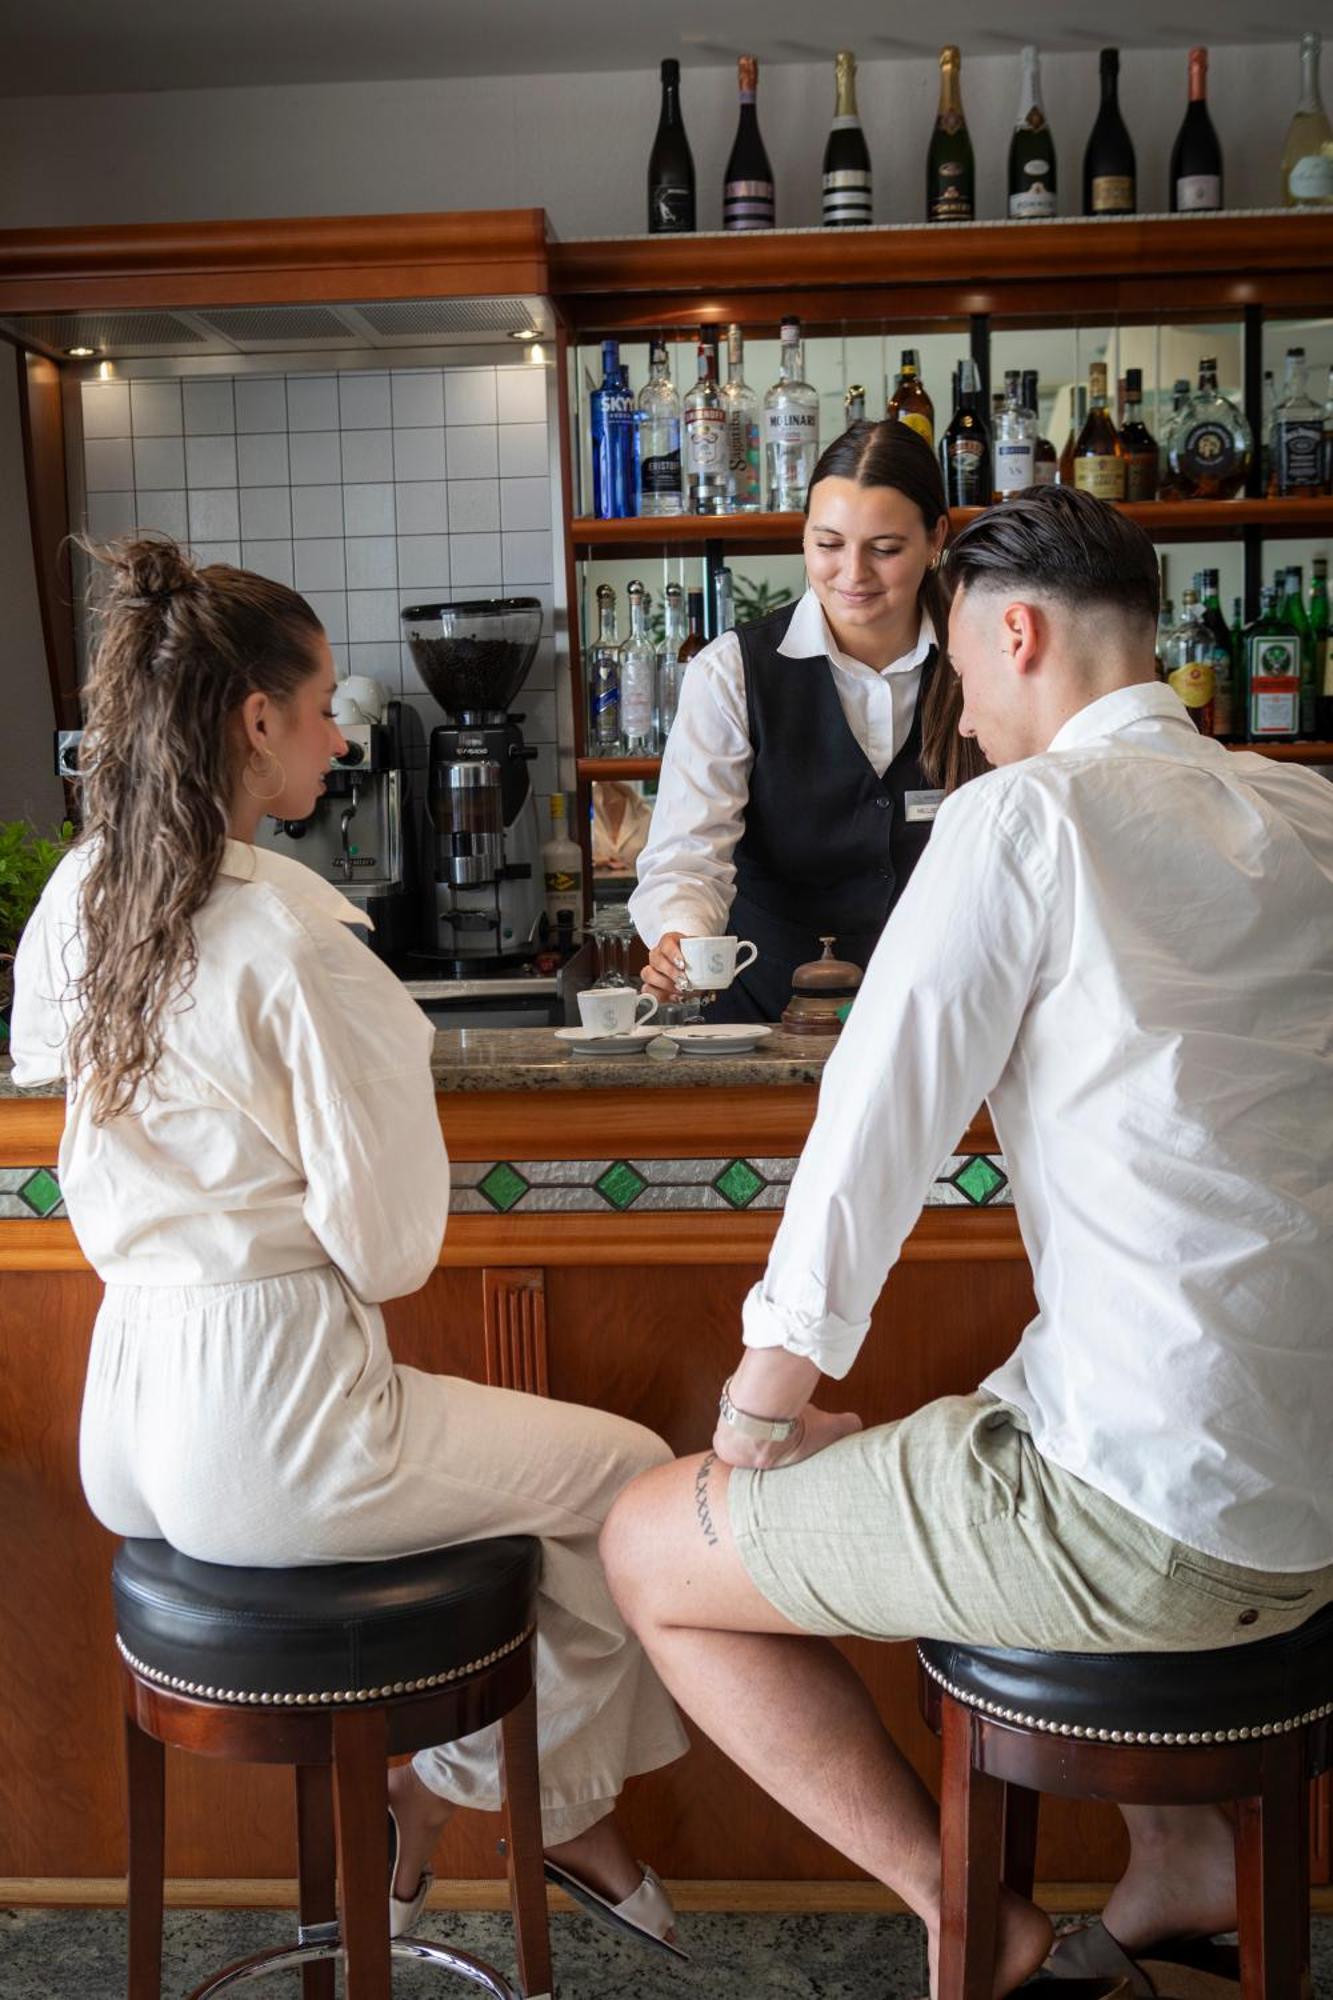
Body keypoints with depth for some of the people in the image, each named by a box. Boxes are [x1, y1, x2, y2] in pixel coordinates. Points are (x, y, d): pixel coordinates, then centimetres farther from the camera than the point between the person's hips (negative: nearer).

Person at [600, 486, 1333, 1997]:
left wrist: (763, 1404, -1)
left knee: (650, 1547, 7)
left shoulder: (1028, 811, -12)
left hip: (1149, 1506, -8)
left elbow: (875, 1124, -13)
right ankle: (1182, 1849, 28)